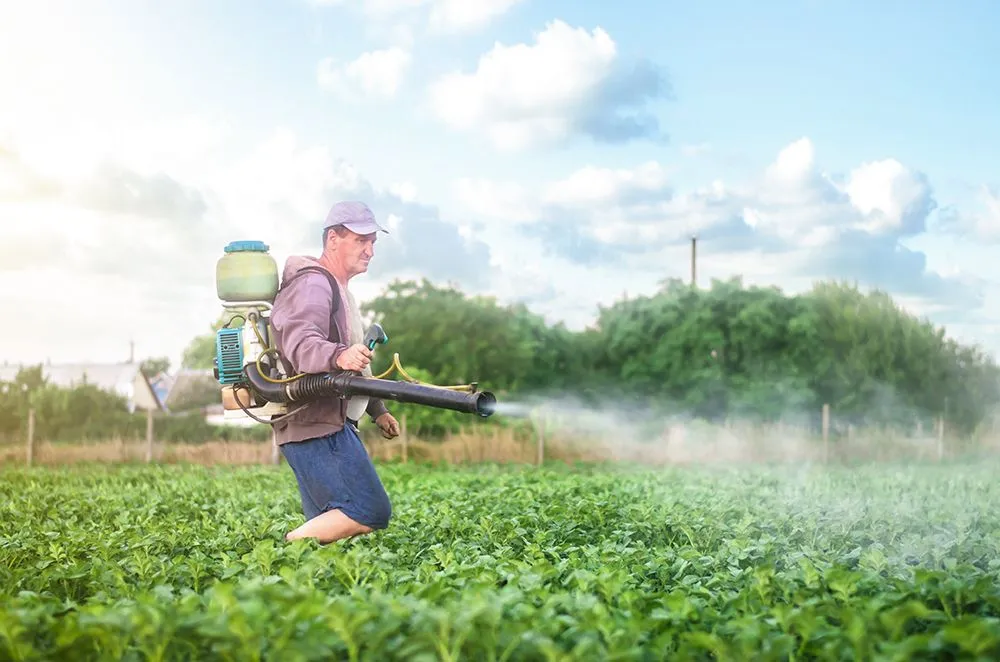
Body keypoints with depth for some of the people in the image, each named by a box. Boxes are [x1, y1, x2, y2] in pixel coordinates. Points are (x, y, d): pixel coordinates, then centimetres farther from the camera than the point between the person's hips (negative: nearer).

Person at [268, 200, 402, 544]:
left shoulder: (337, 289, 25)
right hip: (317, 428, -11)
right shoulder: (313, 284, -9)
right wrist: (339, 356, -48)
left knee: (328, 526, 8)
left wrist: (377, 409, 37)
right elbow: (300, 342, -29)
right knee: (372, 513, -18)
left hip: (326, 424, 11)